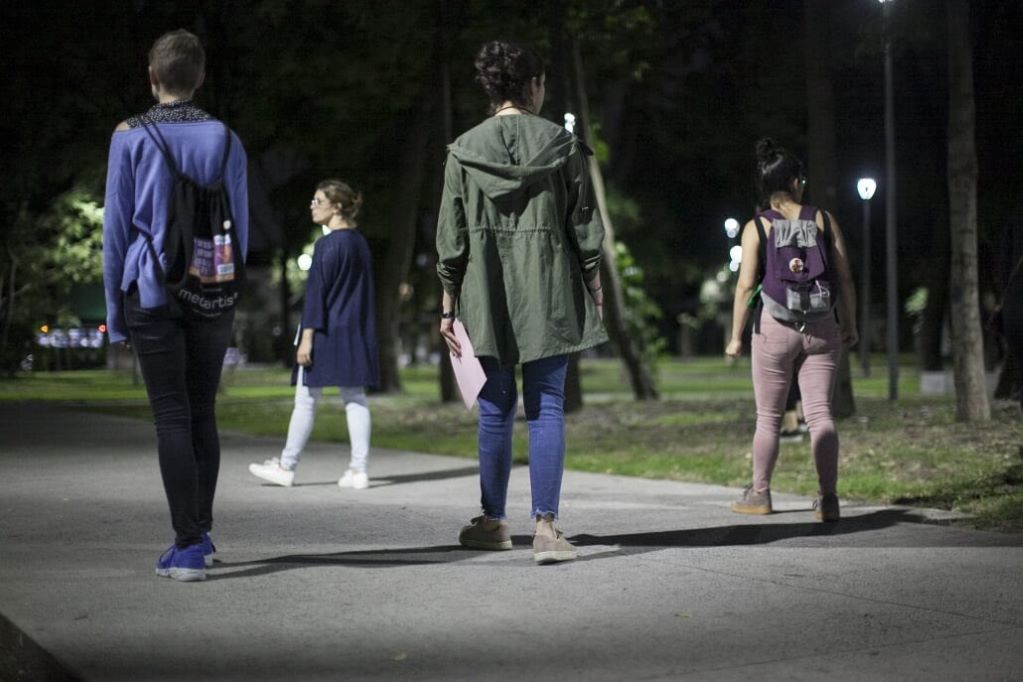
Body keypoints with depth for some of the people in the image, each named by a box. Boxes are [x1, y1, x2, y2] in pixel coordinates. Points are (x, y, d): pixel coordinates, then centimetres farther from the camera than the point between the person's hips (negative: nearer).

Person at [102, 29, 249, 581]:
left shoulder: (131, 137, -2)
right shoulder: (225, 140, 7)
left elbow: (116, 229, -1)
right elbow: (240, 229, 10)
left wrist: (115, 310, 5)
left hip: (152, 293, -3)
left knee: (172, 417, -3)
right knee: (203, 414, 13)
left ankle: (188, 548, -6)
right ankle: (199, 534, 20)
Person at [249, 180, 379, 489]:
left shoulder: (328, 244, -13)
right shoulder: (360, 242, 11)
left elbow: (316, 291, -15)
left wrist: (307, 336, -15)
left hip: (327, 332, -7)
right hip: (356, 333, 7)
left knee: (306, 399, 1)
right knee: (355, 399, 5)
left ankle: (286, 466, 9)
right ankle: (358, 469, 3)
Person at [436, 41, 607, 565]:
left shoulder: (464, 150, 1)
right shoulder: (562, 144, -1)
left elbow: (451, 236, 2)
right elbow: (584, 223, 1)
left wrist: (449, 304, 8)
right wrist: (594, 281, 12)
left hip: (487, 297, 1)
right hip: (549, 295, -1)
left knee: (495, 409, 11)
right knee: (547, 408, 1)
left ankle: (493, 521, 19)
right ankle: (545, 525, -7)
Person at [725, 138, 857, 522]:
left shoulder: (757, 227, -2)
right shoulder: (824, 220, 3)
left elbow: (746, 284, -6)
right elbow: (844, 278, 3)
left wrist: (736, 336, 0)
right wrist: (850, 325, 13)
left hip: (774, 328, -1)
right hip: (822, 328, 1)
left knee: (768, 417, 10)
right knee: (819, 413, 1)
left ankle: (759, 494, 20)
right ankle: (828, 497, -8)